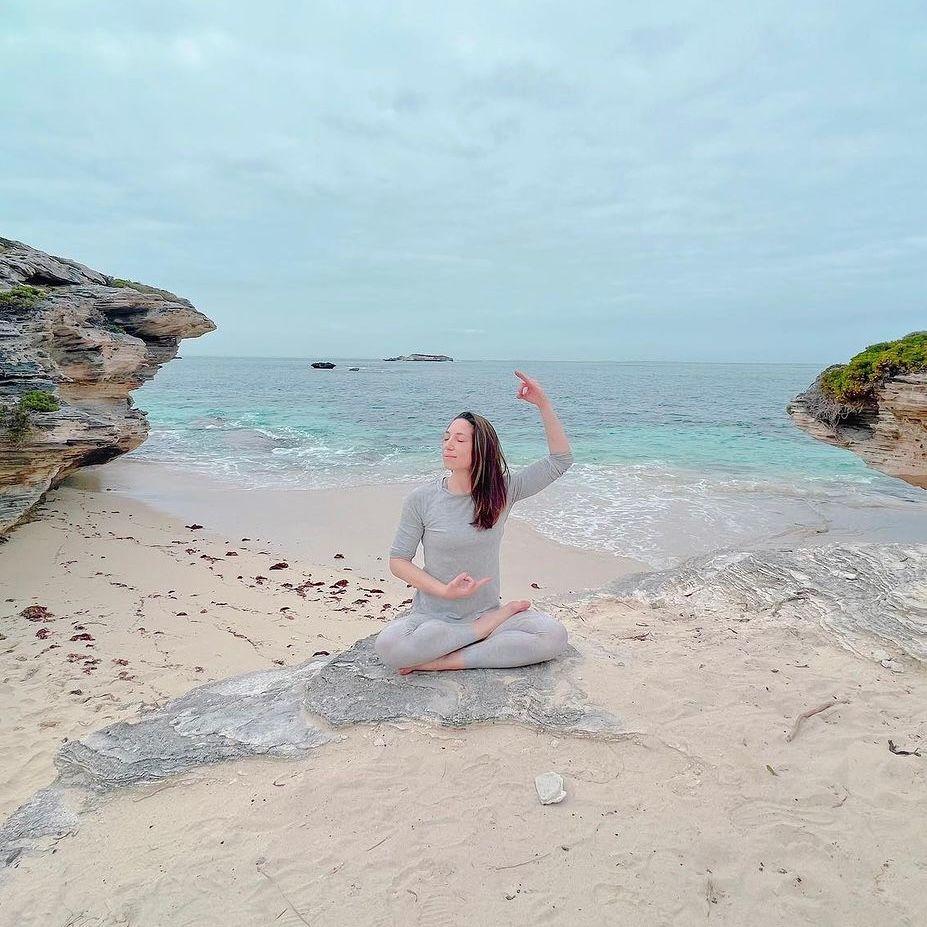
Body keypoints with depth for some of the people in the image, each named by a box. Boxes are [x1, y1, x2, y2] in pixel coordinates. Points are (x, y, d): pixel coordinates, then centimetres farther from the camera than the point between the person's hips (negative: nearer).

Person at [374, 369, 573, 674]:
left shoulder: (503, 490, -2)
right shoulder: (421, 498, -7)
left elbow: (560, 461, -3)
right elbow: (398, 560, -3)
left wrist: (543, 404, -13)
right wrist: (444, 590, -17)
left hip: (486, 610, 1)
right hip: (432, 616, -1)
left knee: (553, 636, -24)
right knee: (389, 646, -33)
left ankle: (442, 661, -17)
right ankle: (499, 620, -13)